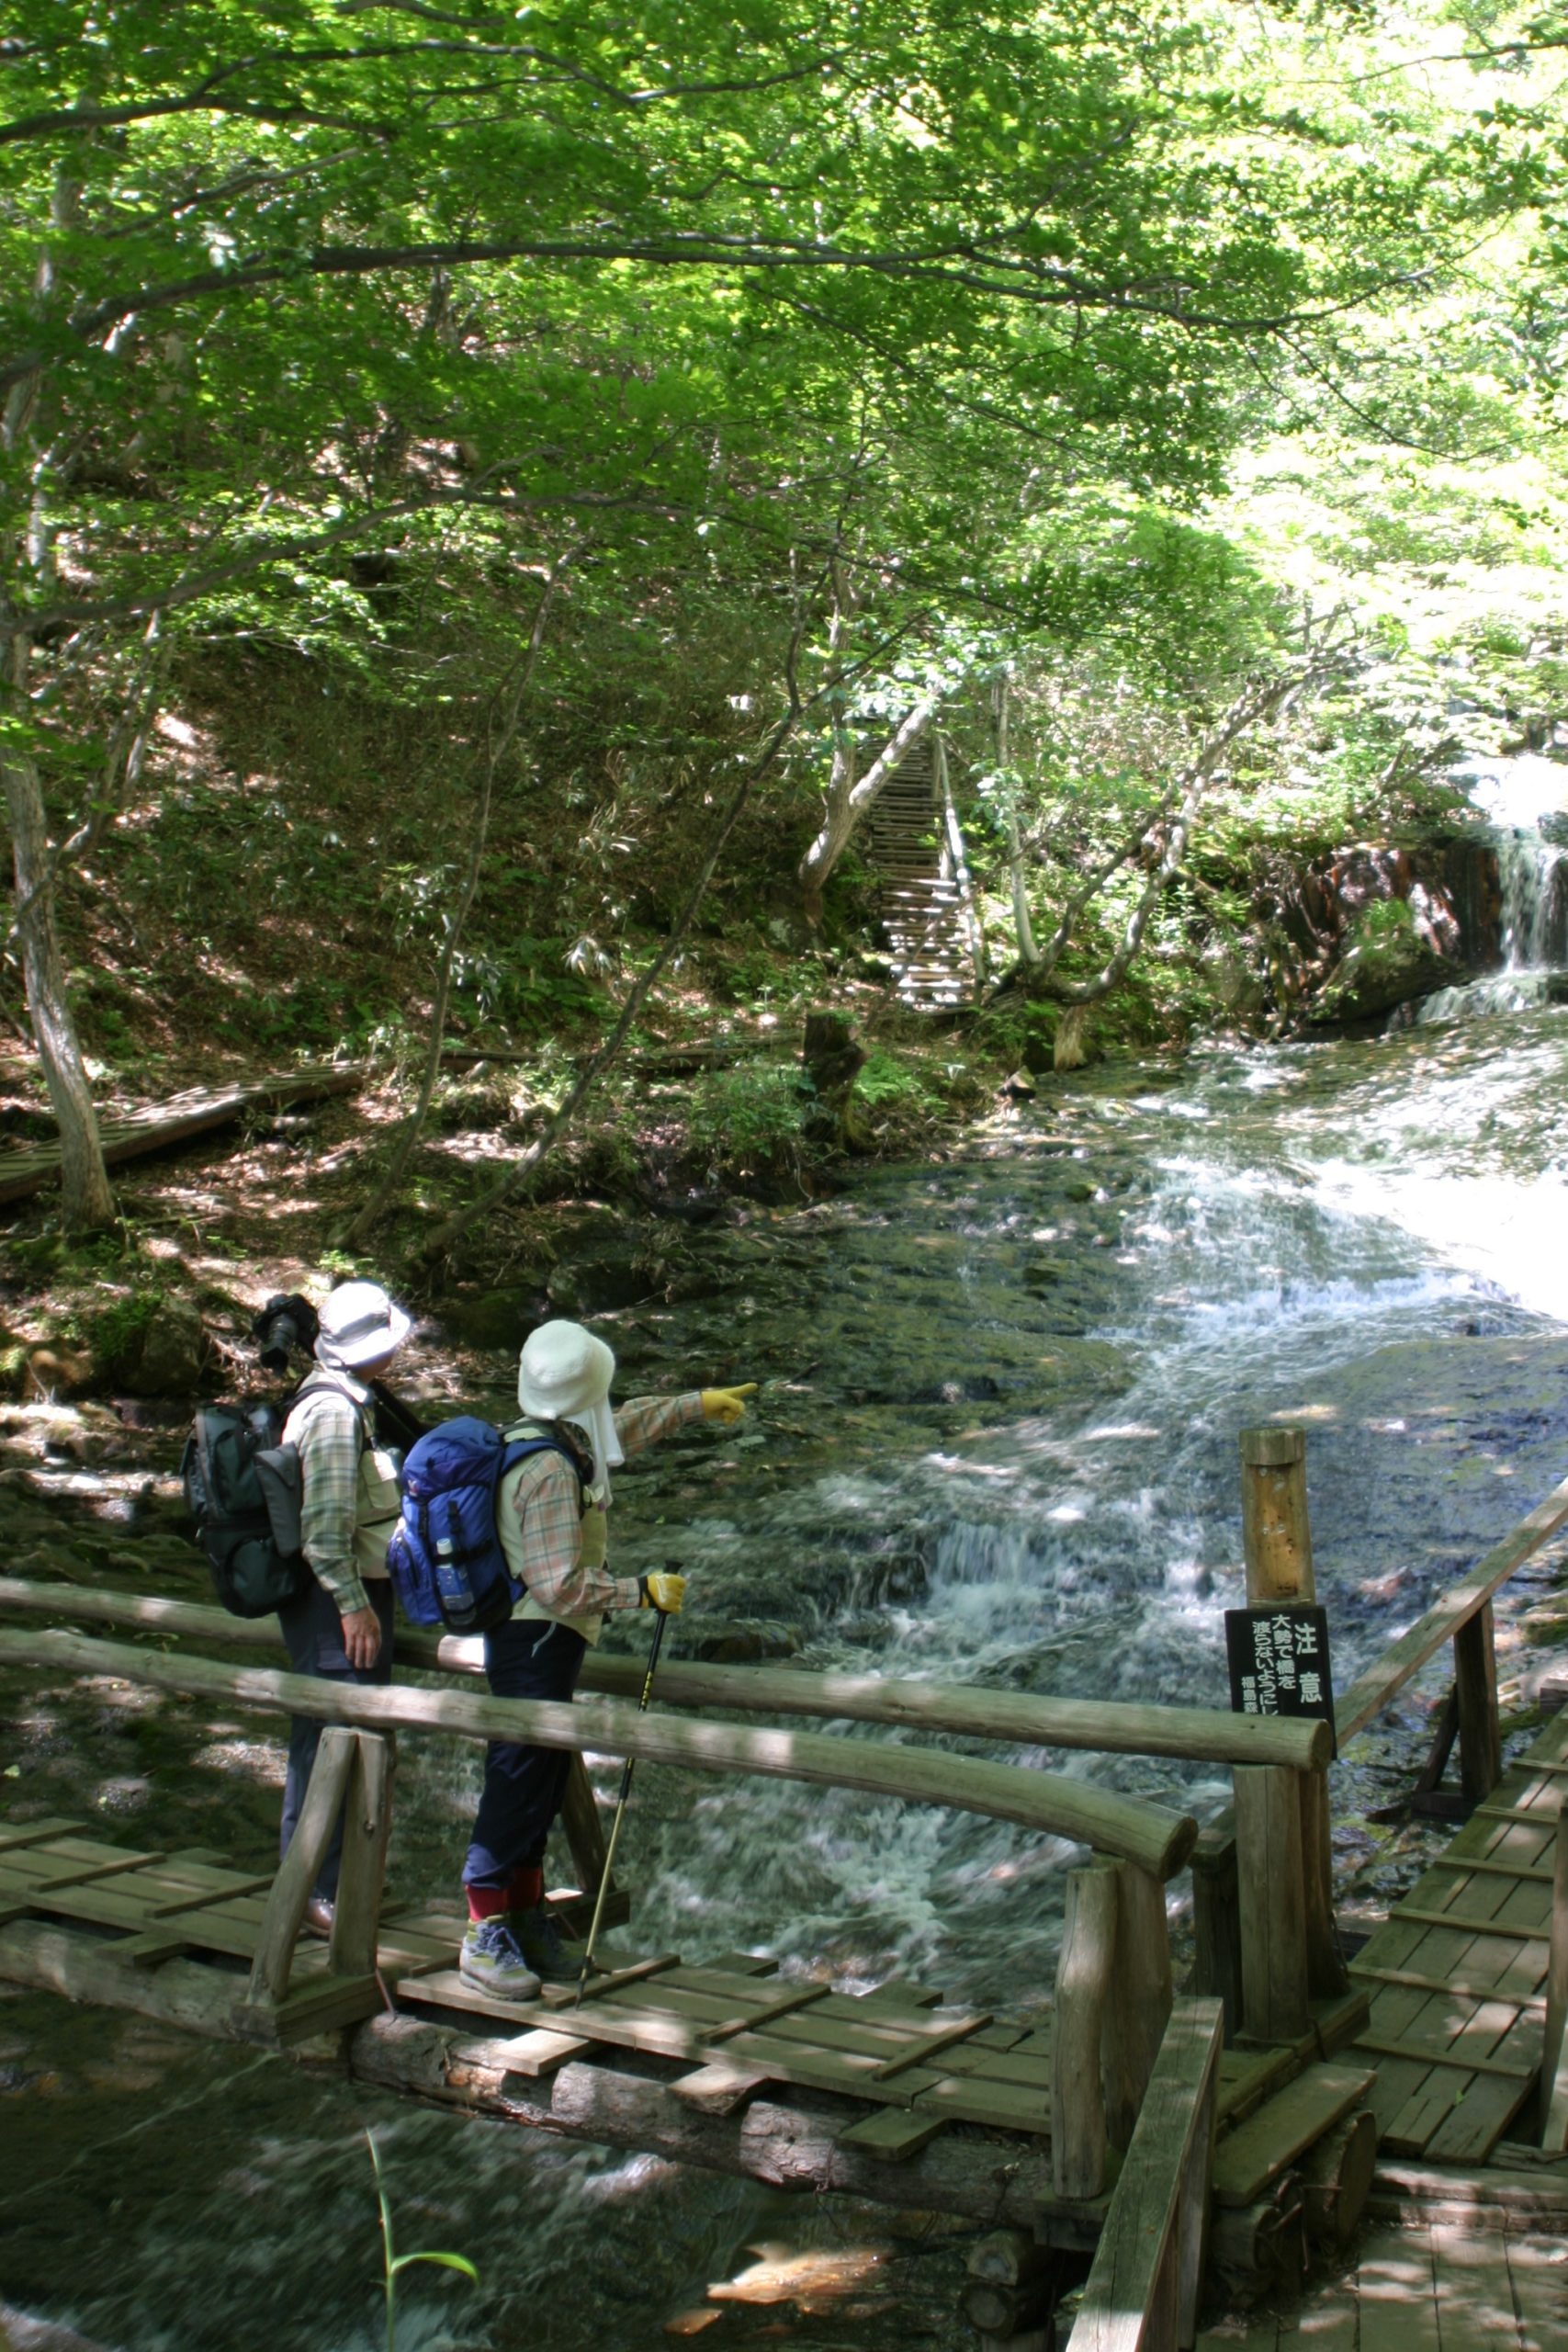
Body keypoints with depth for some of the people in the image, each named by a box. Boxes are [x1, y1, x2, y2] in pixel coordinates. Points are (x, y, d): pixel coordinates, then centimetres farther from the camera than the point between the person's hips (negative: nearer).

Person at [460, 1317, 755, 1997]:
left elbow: (628, 1424, 27)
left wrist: (700, 1402, 35)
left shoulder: (552, 1438, 8)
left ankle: (525, 1914, 28)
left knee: (541, 1776, 17)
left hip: (531, 1640, 10)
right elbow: (560, 1584, -25)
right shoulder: (550, 1469, -23)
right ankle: (485, 1935, 1)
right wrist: (641, 1592, -17)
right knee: (520, 1780, -6)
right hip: (535, 1642, -10)